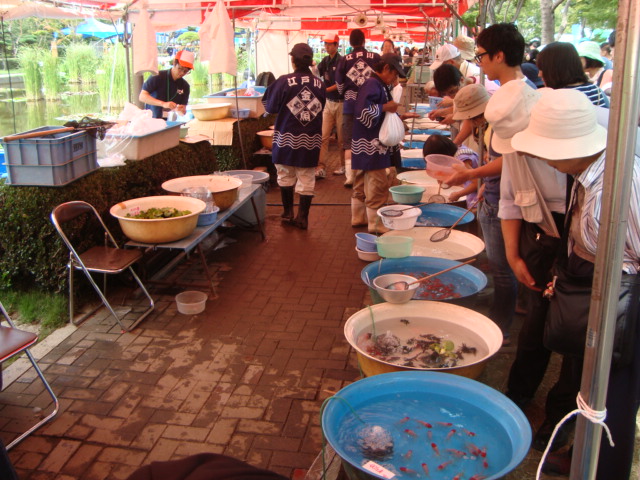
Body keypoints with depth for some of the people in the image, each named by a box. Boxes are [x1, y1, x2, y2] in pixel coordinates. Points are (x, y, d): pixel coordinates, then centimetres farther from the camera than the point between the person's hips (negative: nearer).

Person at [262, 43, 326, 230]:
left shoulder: (284, 81, -12)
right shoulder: (319, 83, -2)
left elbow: (270, 107, -5)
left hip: (287, 138, -2)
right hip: (311, 140, 2)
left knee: (285, 177, 15)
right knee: (307, 179, 7)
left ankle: (288, 212, 23)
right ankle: (302, 217, 9)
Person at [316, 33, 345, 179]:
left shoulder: (341, 61, -10)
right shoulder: (325, 61, 9)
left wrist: (326, 89, -21)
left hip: (340, 102, -5)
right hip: (328, 102, 5)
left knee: (342, 137, 5)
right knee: (323, 137, -1)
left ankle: (343, 166, 19)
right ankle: (321, 168, -2)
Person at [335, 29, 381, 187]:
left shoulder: (344, 60, -5)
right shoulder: (376, 58, -3)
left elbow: (339, 85, 1)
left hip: (350, 105, -1)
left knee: (349, 142, 6)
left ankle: (349, 176, 2)